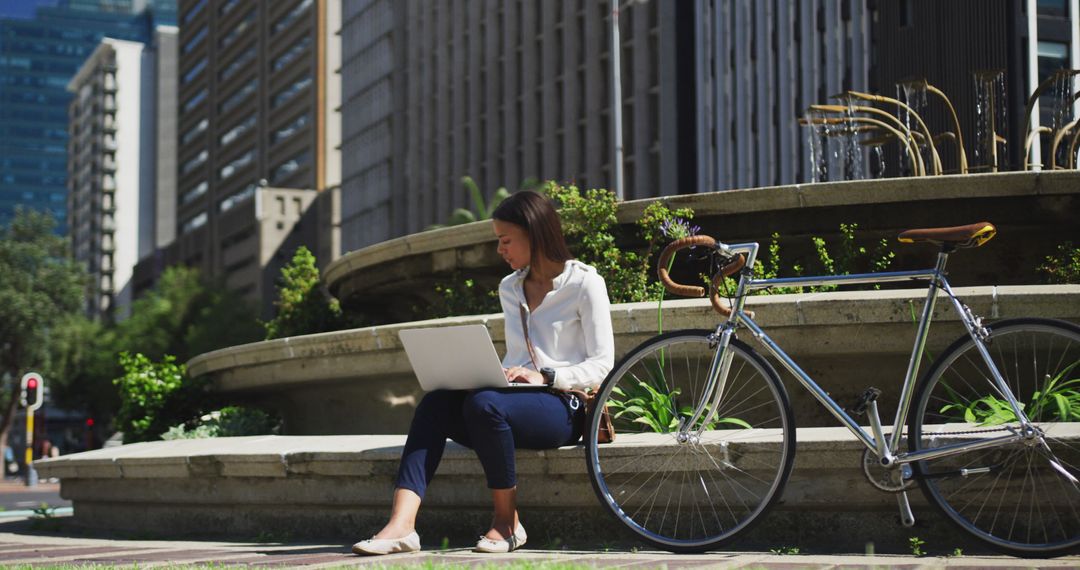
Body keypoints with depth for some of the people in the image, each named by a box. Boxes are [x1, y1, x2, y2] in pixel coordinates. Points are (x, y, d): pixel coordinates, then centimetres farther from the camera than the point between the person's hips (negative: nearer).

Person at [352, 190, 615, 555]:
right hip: (518, 398, 6)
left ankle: (507, 522, -20)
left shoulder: (584, 283, -1)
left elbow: (601, 366, -6)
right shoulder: (510, 288, 20)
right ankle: (401, 525, -39)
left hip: (562, 408, -6)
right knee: (436, 402, -24)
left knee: (484, 403, -36)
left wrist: (545, 377, -19)